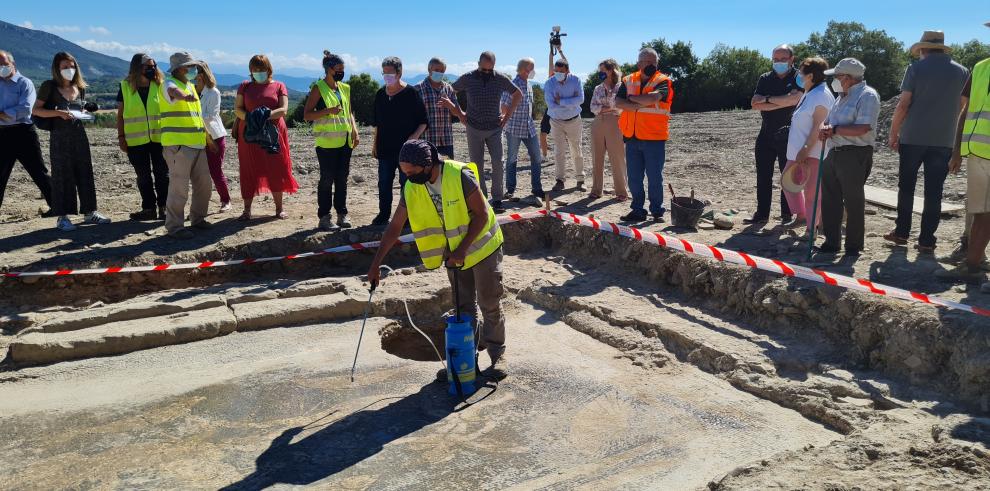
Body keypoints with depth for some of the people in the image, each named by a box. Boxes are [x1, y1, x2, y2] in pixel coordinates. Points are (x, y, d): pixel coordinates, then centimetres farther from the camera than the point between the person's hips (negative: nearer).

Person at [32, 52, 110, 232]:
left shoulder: (80, 88, 11)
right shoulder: (50, 87, -4)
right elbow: (36, 110, -6)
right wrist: (59, 113, -19)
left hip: (79, 135, 5)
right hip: (60, 137, -5)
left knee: (85, 173, 7)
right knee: (62, 176, -2)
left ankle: (89, 212, 15)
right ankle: (62, 217, 4)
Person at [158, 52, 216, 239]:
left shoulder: (191, 86, 20)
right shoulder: (170, 83, -7)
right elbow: (173, 91, -34)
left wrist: (208, 139, 31)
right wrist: (184, 96, -57)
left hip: (198, 144, 9)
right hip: (178, 145, -9)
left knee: (204, 184, 13)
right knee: (179, 187, -6)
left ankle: (197, 218, 29)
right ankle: (174, 226, 3)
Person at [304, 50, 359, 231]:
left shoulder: (345, 88, 13)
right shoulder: (318, 88, -5)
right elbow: (307, 115, -9)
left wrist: (355, 131, 6)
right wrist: (328, 111, -21)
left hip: (345, 141, 6)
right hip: (327, 142, -6)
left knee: (342, 179, 9)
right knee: (327, 180, -3)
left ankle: (342, 214, 18)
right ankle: (324, 217, 4)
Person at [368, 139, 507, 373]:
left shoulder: (460, 175, -27)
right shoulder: (412, 188, -11)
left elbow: (482, 214, -22)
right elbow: (394, 227, -6)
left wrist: (463, 249, -25)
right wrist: (375, 264, -8)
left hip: (480, 246, -4)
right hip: (454, 253, 5)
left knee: (490, 303, 4)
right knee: (464, 306, 11)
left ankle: (497, 353, 19)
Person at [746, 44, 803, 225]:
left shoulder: (798, 78, -3)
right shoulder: (765, 79, 9)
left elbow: (794, 99, -22)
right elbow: (755, 104, -4)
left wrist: (768, 99, -12)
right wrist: (781, 103, -14)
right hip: (766, 134, 4)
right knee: (763, 176, 5)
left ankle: (787, 215, 12)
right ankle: (762, 214, 12)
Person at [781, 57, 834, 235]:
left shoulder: (821, 95, -16)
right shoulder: (809, 94, 15)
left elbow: (818, 127, -22)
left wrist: (805, 150, -26)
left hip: (813, 153, -11)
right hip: (799, 151, 11)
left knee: (811, 190, -4)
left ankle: (813, 226, 6)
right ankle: (800, 215, 28)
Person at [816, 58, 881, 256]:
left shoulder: (867, 95, -11)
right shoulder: (842, 96, 18)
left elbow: (863, 128, -22)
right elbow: (830, 122, 21)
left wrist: (834, 129, -16)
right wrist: (825, 131, -2)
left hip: (855, 155, -9)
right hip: (835, 153, 9)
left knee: (853, 201, -1)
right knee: (830, 199, 10)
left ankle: (854, 246, 10)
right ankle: (831, 242, 20)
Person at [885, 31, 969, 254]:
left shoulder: (915, 68, -2)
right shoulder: (962, 72, 7)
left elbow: (903, 105, -7)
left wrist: (893, 133, 1)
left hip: (913, 138, -2)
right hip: (944, 141, 2)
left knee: (906, 187, 12)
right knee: (933, 192, 4)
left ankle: (901, 232, 16)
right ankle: (926, 240, 5)